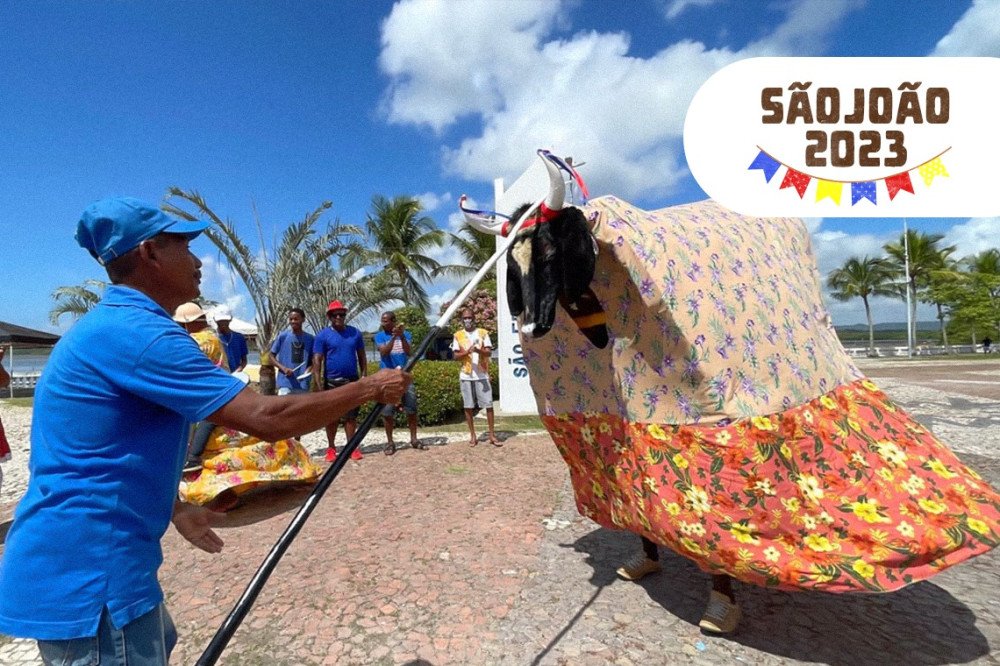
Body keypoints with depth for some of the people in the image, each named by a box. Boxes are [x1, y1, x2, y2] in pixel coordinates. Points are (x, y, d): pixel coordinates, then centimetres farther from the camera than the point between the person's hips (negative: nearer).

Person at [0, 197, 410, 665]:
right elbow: (267, 419, -29)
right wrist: (370, 388, -18)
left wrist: (175, 510, 24)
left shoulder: (112, 327, 10)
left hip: (82, 561, 10)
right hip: (85, 572, -10)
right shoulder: (138, 331, -24)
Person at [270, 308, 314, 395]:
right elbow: (272, 356, 5)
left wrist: (308, 369, -9)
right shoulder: (282, 336, -1)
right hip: (285, 382, -2)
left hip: (303, 384, 2)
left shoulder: (310, 338, 4)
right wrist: (283, 368, -11)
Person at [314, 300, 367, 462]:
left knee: (351, 415, 5)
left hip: (352, 381, 2)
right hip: (331, 382, -2)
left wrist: (364, 376, 3)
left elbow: (362, 356, 10)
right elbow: (317, 359, -7)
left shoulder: (355, 333, 6)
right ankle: (331, 447, 19)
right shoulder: (323, 335, -3)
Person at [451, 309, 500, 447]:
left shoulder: (483, 333, 5)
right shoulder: (458, 335, 6)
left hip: (482, 374, 0)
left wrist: (479, 350, -23)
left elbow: (488, 352, -3)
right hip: (466, 375, 1)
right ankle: (473, 435, 15)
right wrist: (467, 352, -18)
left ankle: (492, 435, 7)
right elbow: (456, 356, 1)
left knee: (488, 404, -1)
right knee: (468, 406, 4)